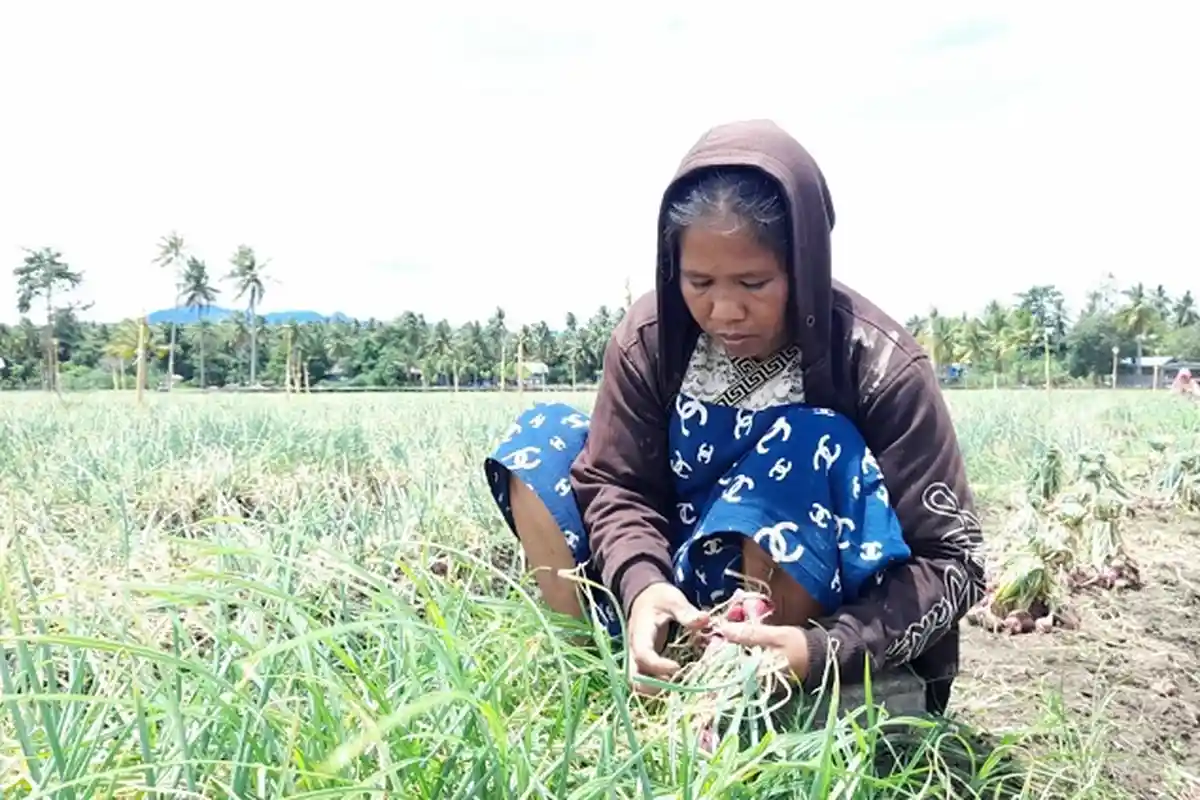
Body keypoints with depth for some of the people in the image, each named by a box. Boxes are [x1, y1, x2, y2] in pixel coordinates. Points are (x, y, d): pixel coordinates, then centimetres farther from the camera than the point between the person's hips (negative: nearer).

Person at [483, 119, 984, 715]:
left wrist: (825, 649, -35)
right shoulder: (650, 336, -10)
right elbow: (613, 483, -7)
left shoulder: (878, 364, -19)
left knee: (807, 445, -31)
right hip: (681, 611, 4)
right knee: (540, 439, -8)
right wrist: (642, 584, -29)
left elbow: (954, 560, -19)